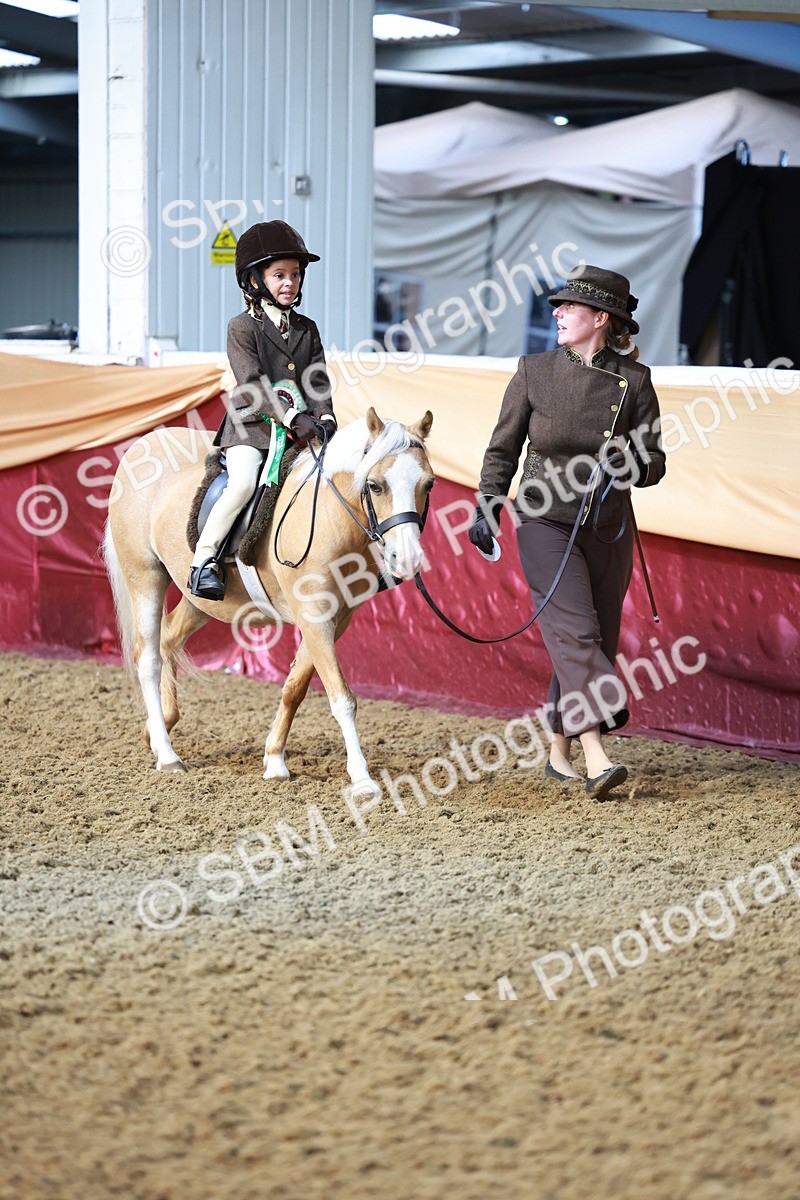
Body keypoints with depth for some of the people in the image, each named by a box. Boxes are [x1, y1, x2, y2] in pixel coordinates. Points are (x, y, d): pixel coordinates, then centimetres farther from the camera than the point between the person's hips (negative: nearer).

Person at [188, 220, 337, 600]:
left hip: (303, 426, 5)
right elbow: (253, 385, -13)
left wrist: (325, 418, -10)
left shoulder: (306, 329, 15)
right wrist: (292, 417, -24)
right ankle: (204, 558, -21)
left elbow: (318, 381, 10)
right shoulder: (242, 327, -2)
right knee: (243, 484, -27)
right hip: (252, 425, -5)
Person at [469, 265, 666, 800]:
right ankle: (595, 756, -25)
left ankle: (560, 751, 23)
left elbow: (654, 465, 3)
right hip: (545, 521, -2)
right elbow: (503, 449, 5)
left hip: (607, 529, 2)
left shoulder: (634, 380, -1)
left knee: (597, 642, 7)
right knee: (575, 631, -17)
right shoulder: (534, 372, -1)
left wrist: (630, 462, -19)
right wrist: (487, 509, -6)